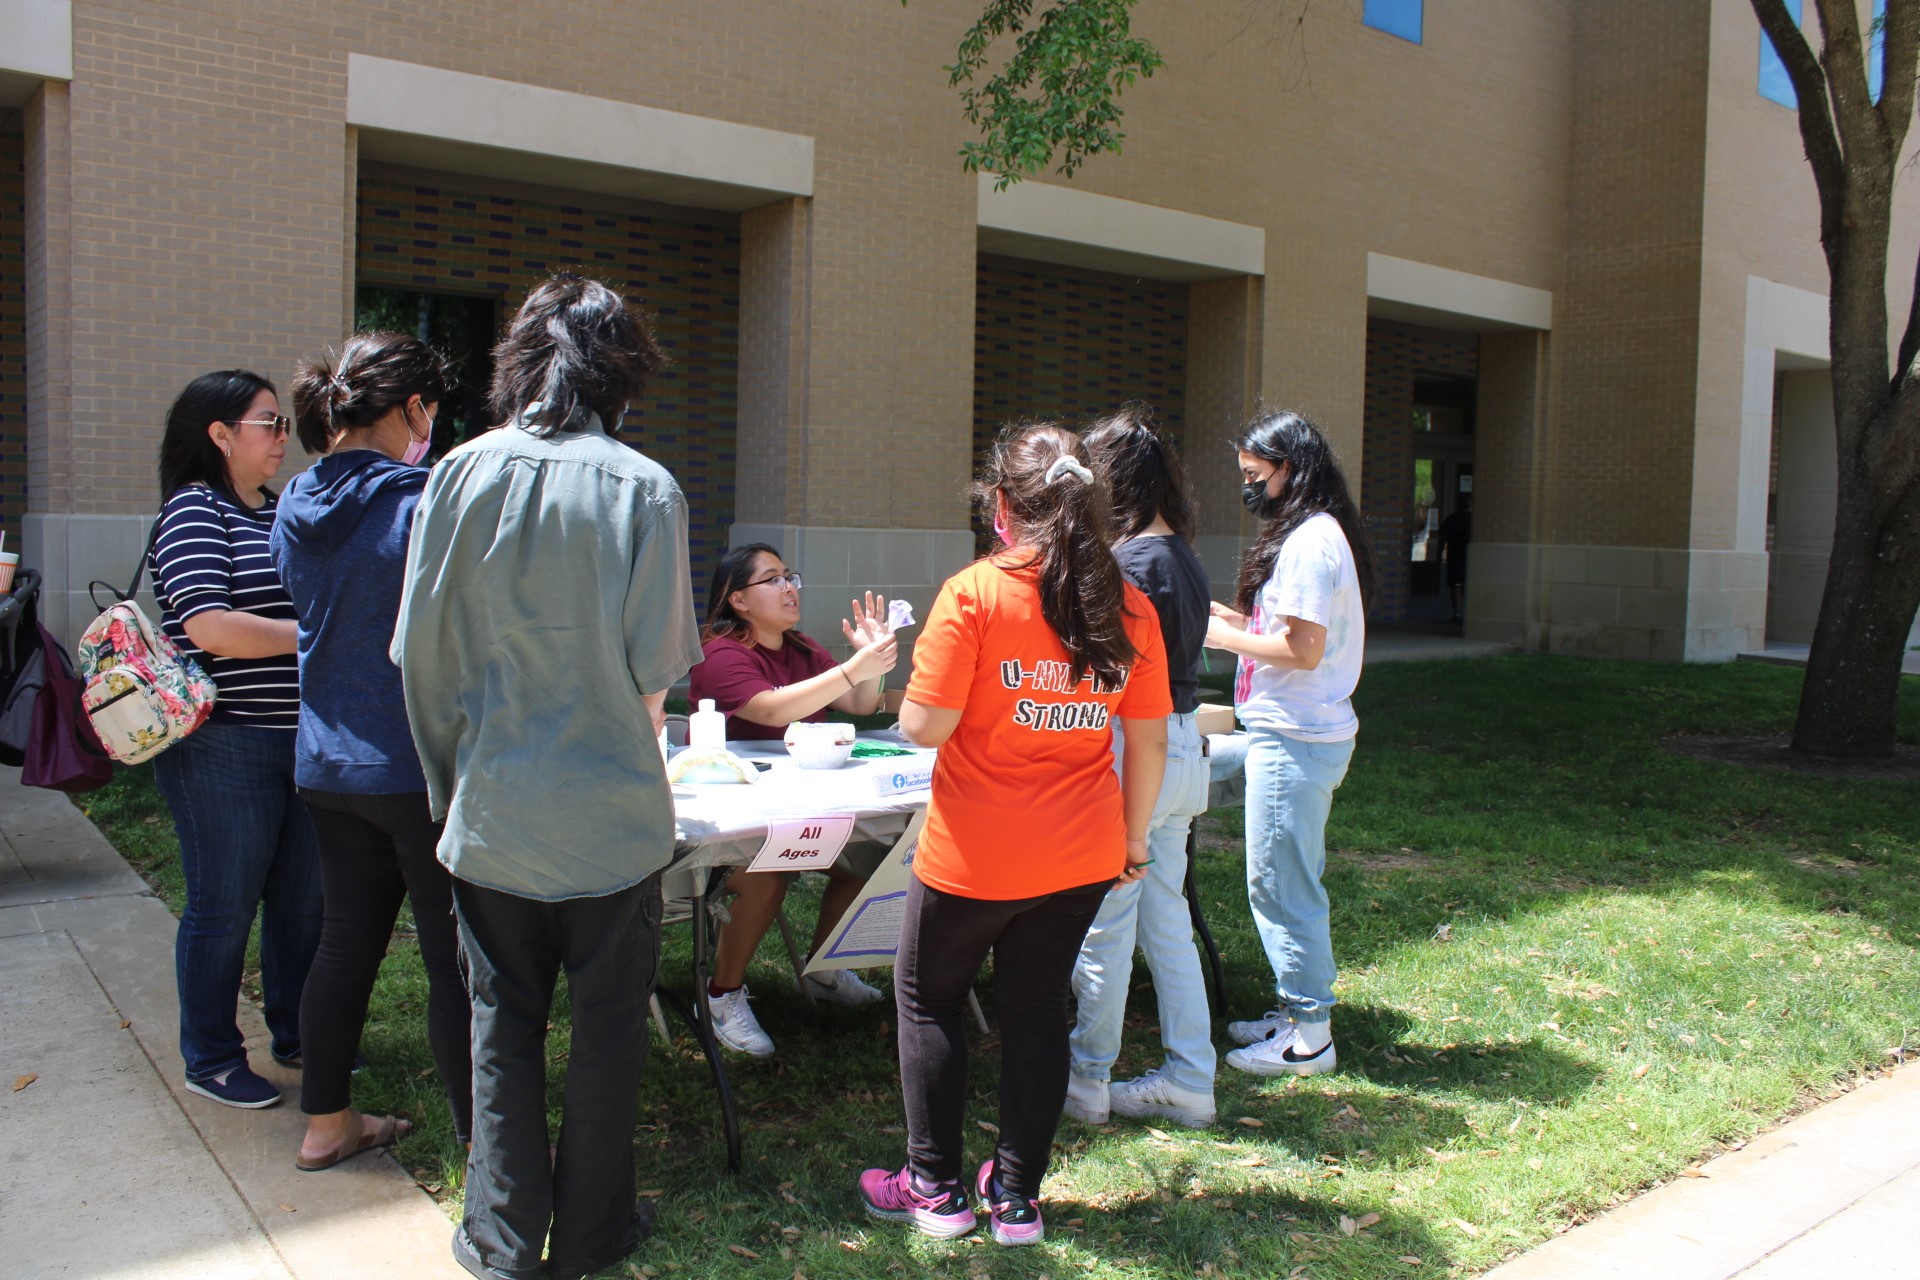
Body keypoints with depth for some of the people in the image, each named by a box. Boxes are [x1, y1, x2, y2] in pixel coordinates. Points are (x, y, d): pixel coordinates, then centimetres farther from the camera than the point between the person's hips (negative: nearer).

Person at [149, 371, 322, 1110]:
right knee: (224, 904, 5)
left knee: (303, 896, 15)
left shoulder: (280, 512, 14)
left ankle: (296, 1034, 31)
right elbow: (211, 626, -21)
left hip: (303, 738, 7)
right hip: (223, 745, -7)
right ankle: (210, 1060, 20)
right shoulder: (193, 510, -10)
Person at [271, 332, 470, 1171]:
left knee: (348, 938, 19)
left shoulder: (296, 509, 6)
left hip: (328, 765, 8)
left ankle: (326, 1122, 32)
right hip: (422, 766, -7)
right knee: (456, 960, 1)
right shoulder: (425, 504, -17)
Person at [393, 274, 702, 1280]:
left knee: (503, 1024, 15)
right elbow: (655, 668, -12)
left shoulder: (460, 474, -5)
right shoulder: (645, 488, -12)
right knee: (607, 1026, 13)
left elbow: (419, 650, -1)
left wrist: (449, 779, 12)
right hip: (610, 812, -2)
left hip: (491, 809, 2)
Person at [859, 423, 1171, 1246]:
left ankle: (935, 1190, 24)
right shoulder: (1127, 606, -2)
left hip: (974, 857, -4)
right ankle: (1017, 1196, 26)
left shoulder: (974, 594, -16)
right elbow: (1149, 740, 2)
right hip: (1081, 856, 4)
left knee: (928, 1001, 16)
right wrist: (1134, 839, 14)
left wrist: (903, 672, 4)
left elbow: (923, 727, -17)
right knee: (1037, 1008, 17)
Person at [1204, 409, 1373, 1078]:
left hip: (1294, 739, -11)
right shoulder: (1317, 534, 15)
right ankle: (1297, 1009, 29)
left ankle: (1308, 1036, 8)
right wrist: (1229, 615, 10)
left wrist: (1223, 636, -11)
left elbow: (1304, 649, -22)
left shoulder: (1310, 541, -17)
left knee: (1280, 884, -2)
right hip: (1300, 731, 11)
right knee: (1291, 882, 18)